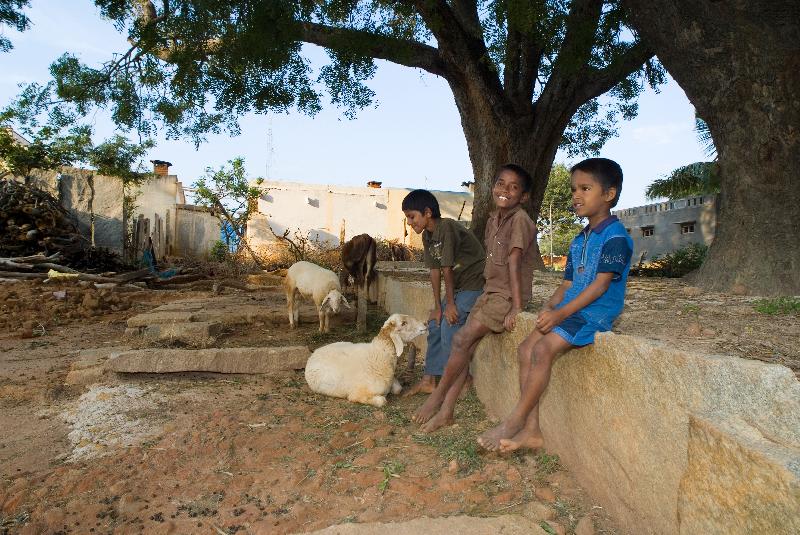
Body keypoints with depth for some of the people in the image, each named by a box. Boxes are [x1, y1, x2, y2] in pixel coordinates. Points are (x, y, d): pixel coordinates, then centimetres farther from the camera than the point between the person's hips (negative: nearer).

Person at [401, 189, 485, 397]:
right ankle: (429, 380, 15)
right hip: (457, 285, 9)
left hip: (474, 282, -9)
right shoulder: (427, 235, 3)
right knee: (435, 324, 6)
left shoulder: (447, 227, -24)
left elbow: (447, 268, -21)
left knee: (449, 326, -12)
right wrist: (438, 306, -3)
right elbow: (435, 271, 0)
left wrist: (450, 303, -16)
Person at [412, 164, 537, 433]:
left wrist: (516, 307, -21)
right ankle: (446, 411, 3)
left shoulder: (520, 219, -15)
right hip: (490, 291, 7)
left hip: (508, 296, -7)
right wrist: (487, 288, 7)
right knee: (466, 346, -1)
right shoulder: (493, 219, 9)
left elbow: (513, 263, -21)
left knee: (462, 339, -13)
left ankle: (437, 397, 4)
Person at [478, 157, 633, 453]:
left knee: (543, 349, -24)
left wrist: (560, 313, -22)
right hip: (570, 310, 9)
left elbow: (601, 285, -18)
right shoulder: (579, 241, 17)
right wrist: (549, 307, -4)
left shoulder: (615, 237, -10)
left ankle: (514, 422, -11)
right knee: (526, 348, -6)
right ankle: (531, 430, -5)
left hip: (596, 313, -8)